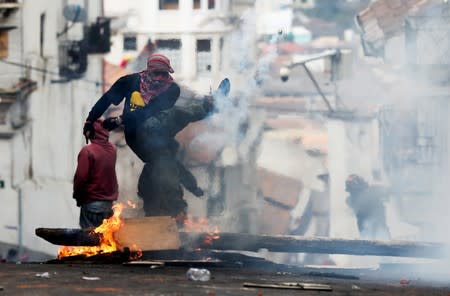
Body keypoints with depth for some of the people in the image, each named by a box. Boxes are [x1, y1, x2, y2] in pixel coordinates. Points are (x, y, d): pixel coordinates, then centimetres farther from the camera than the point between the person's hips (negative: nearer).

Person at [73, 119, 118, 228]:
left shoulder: (87, 151, -16)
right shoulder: (112, 149, 2)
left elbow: (81, 177, -14)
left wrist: (77, 196, -3)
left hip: (91, 202, -6)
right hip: (109, 201, 6)